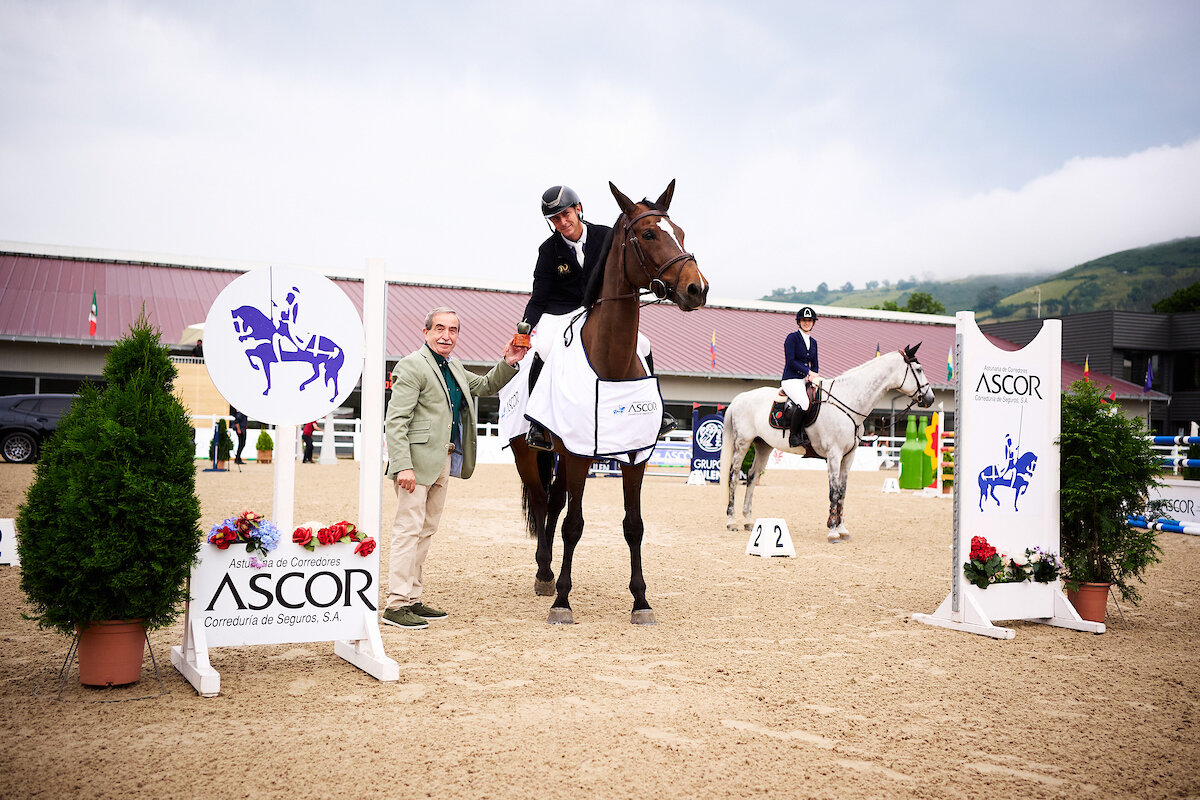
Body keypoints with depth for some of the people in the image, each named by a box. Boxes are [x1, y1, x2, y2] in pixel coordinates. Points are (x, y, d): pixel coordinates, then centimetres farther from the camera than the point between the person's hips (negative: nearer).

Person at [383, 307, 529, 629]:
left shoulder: (454, 367, 17)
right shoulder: (412, 366, -9)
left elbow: (486, 386, 32)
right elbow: (396, 421, -16)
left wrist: (508, 364, 13)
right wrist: (403, 466, -24)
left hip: (443, 461, 9)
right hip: (417, 459, -9)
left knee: (426, 530, 13)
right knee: (409, 528, -9)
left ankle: (413, 599, 21)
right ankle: (395, 605, -5)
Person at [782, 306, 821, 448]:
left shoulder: (813, 342, 20)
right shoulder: (792, 337, -1)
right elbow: (790, 361, -10)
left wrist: (813, 376, -1)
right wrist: (808, 372, -11)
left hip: (807, 381, 8)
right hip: (791, 379, -7)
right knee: (804, 403, -33)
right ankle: (794, 436, -19)